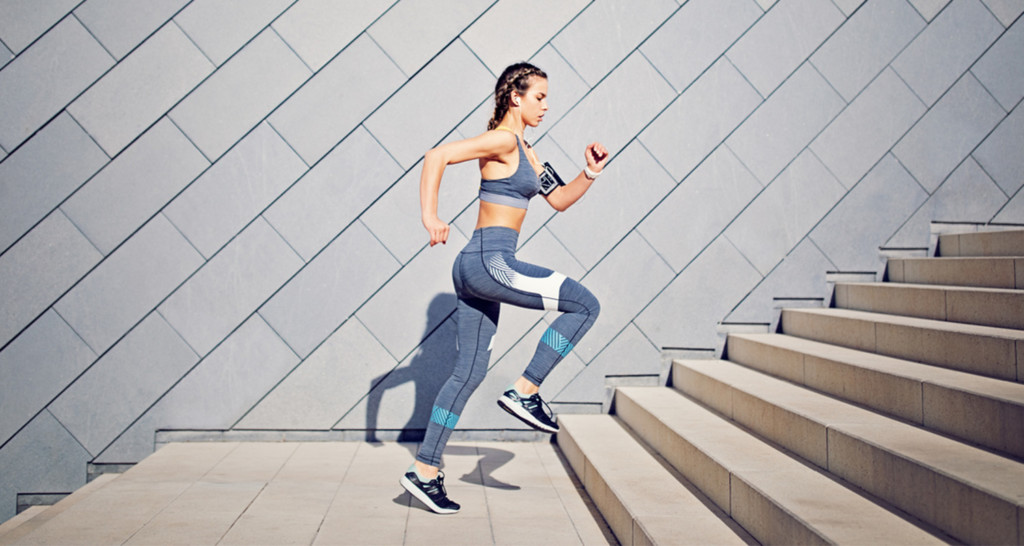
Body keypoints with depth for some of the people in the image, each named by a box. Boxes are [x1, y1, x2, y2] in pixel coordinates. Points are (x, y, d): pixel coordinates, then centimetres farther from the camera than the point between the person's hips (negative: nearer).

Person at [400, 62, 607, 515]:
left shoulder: (523, 150, 21)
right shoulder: (502, 140, -8)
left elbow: (559, 199, 24)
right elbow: (438, 155, -17)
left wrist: (590, 173, 10)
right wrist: (429, 217, -22)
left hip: (477, 267, 10)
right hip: (490, 260, -10)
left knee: (470, 370, 10)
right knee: (584, 304, -6)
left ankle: (424, 471, 14)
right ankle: (524, 391, -1)